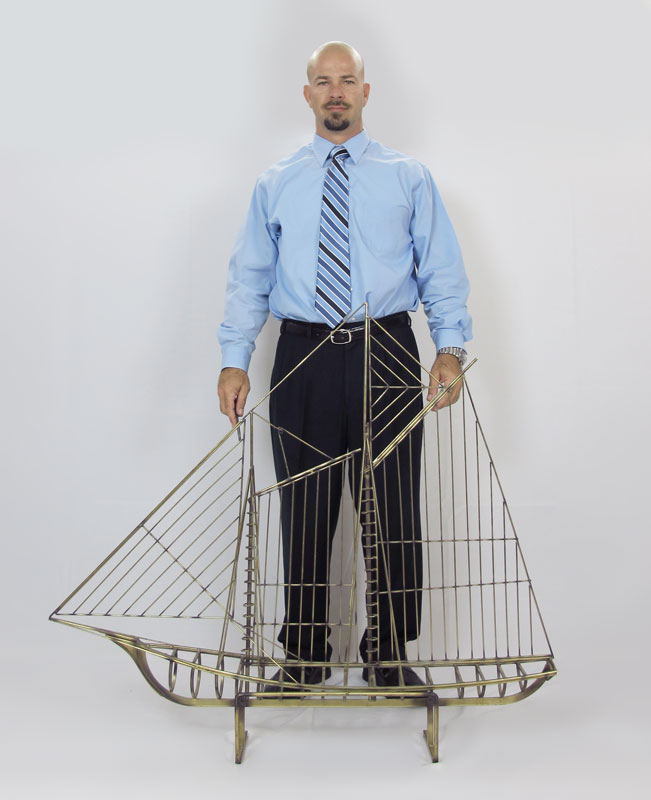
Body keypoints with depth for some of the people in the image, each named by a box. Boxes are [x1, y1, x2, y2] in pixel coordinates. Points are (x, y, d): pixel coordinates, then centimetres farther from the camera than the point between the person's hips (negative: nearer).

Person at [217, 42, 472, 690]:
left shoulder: (408, 178, 10)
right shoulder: (275, 185, 13)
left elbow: (442, 271, 6)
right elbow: (249, 278, 10)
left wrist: (450, 347, -10)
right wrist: (234, 360, -2)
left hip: (386, 354, 0)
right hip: (303, 357, 1)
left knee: (393, 509, 3)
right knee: (304, 509, 5)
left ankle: (390, 653, 20)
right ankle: (304, 654, 21)